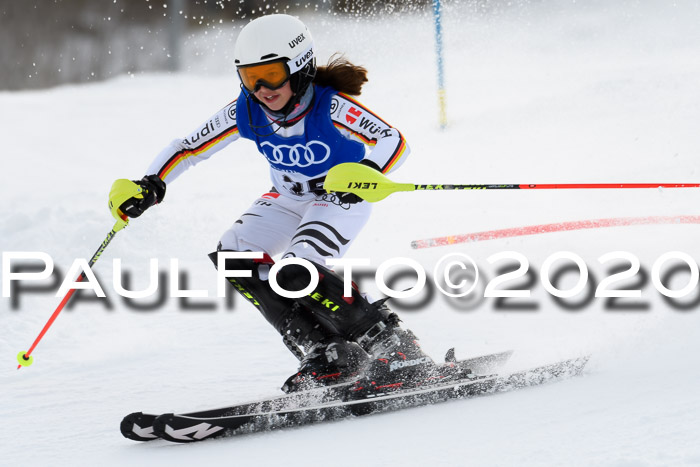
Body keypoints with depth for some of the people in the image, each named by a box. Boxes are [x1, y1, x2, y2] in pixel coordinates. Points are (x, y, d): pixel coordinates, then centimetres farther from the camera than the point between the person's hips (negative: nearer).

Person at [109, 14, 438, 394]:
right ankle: (326, 355, -11)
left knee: (295, 273, -29)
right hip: (289, 199, 7)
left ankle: (398, 351, -17)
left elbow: (395, 142, -38)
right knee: (232, 255, -14)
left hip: (342, 197, -6)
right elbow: (188, 147, -8)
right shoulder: (245, 112, -18)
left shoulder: (331, 107, -31)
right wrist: (150, 186, -24)